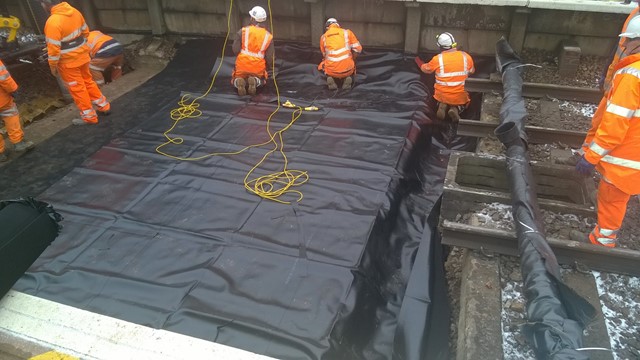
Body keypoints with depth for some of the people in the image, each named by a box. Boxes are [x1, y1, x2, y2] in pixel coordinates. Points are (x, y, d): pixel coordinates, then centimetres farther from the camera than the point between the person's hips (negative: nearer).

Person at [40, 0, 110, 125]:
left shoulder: (53, 21, -26)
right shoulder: (75, 11, -4)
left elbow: (54, 49, -22)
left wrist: (53, 66, -9)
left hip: (68, 62, -7)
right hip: (82, 56, 7)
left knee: (77, 89, 8)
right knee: (88, 81, 23)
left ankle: (89, 116, 18)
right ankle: (104, 106, 32)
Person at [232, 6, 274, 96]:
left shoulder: (243, 31, -8)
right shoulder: (268, 36, -3)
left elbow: (235, 50, -7)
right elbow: (269, 57, -1)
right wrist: (267, 66, 20)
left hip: (242, 65, -1)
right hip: (258, 68, 1)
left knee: (235, 80, 28)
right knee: (262, 80, 32)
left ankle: (239, 82, -11)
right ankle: (255, 81, -6)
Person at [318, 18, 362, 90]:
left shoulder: (323, 37, 10)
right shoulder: (347, 32, 7)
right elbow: (357, 49, 3)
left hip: (331, 71, 0)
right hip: (347, 69, 0)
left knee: (321, 66, 35)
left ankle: (330, 78, 3)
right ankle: (347, 77, 3)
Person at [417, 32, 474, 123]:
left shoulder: (437, 59, -11)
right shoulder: (466, 56, -6)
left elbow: (426, 69, 10)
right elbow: (472, 71, 14)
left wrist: (419, 61, 30)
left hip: (442, 96, 0)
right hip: (460, 98, 0)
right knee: (464, 103, 34)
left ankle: (442, 105, 1)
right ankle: (456, 109, 0)